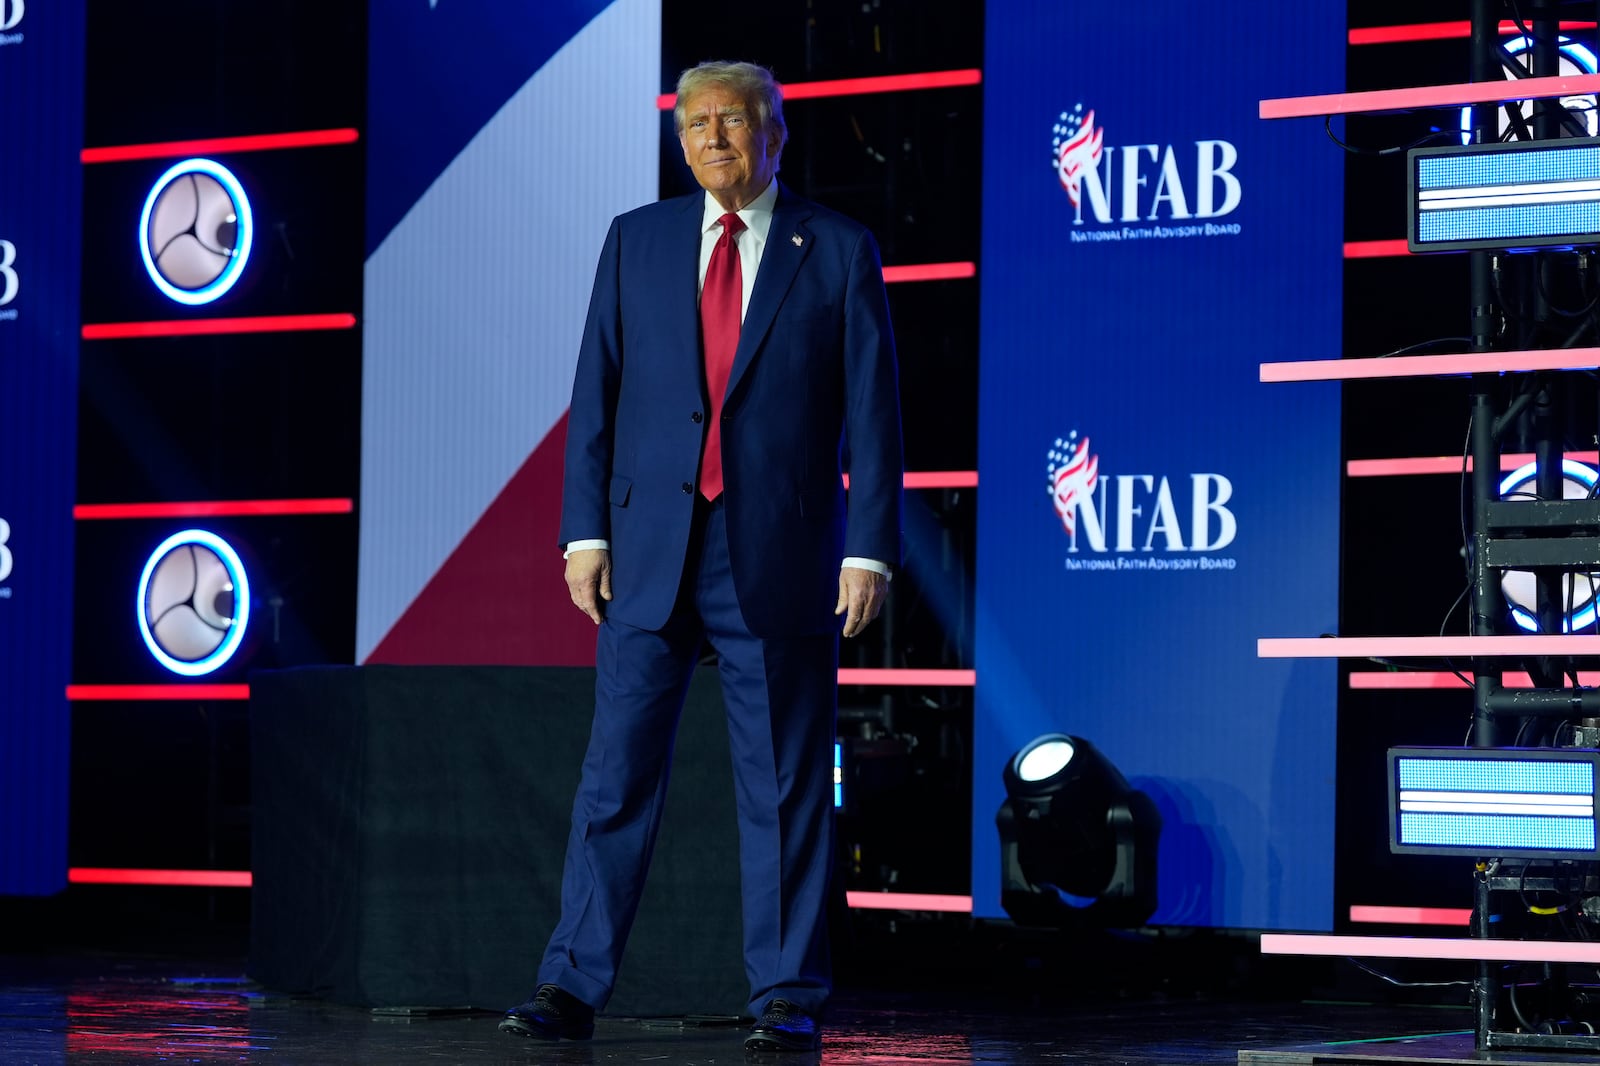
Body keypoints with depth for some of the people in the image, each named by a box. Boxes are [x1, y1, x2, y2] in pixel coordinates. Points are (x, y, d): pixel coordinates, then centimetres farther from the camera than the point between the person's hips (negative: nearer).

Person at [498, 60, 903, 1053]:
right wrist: (586, 530, -1)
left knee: (787, 785, 3)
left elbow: (874, 412, 0)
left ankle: (788, 998, 10)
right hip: (651, 551, 2)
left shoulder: (840, 251, 2)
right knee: (617, 773, 0)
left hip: (782, 555, -2)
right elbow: (596, 396, 7)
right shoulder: (638, 239, 9)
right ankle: (573, 988, 2)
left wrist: (870, 550, -7)